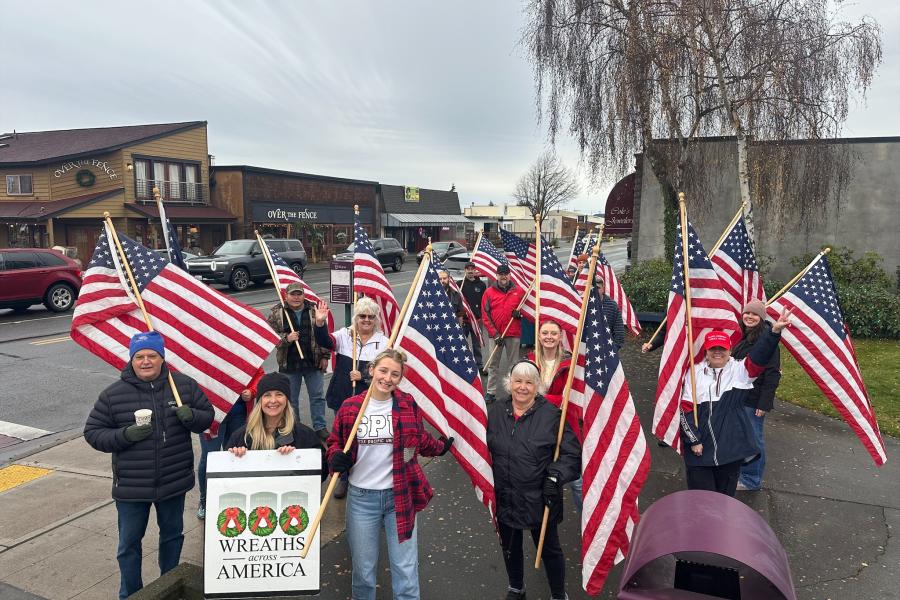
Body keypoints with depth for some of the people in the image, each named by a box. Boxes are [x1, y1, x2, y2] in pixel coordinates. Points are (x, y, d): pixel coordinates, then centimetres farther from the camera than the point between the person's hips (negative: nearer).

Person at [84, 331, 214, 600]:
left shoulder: (184, 385, -5)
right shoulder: (113, 394, -8)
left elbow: (207, 415, 3)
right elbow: (92, 433, -4)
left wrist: (191, 416, -20)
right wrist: (125, 434, -21)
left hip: (174, 482, 2)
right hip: (131, 486, -1)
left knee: (173, 535, 21)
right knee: (129, 543, 13)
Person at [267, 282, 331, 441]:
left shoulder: (314, 310, 1)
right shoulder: (276, 313, -2)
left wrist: (325, 356, 1)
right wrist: (286, 339, -21)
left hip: (314, 363, 1)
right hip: (288, 364, 0)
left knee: (317, 396, 9)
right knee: (291, 399, 11)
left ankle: (320, 427, 21)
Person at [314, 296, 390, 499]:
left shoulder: (383, 342, -3)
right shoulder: (344, 334, 0)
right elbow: (325, 342, -18)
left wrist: (364, 376, -21)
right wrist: (320, 324, -37)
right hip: (343, 399, 2)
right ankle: (344, 479, 33)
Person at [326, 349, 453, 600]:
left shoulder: (407, 404, -4)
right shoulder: (350, 406, -5)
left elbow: (421, 440, 12)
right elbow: (335, 442, 7)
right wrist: (336, 458, -13)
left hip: (400, 495, 0)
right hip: (362, 497, 0)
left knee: (406, 570, 7)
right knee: (363, 569, 16)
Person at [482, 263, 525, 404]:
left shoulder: (519, 291, 4)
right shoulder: (489, 292, 0)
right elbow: (485, 315, -2)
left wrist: (520, 313, -7)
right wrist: (494, 334, -9)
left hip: (514, 334, 0)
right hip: (496, 334, 0)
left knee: (514, 364, 7)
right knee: (493, 365, 5)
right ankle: (491, 392, 12)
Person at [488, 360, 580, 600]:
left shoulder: (551, 414, -15)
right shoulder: (496, 412, -4)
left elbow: (571, 453, -10)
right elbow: (484, 449, 9)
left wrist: (555, 476, -21)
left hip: (540, 499, -3)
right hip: (505, 498, 4)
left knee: (549, 549, 16)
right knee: (510, 548, 25)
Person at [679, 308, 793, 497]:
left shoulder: (739, 370, 2)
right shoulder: (695, 373, 1)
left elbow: (760, 356, -17)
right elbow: (686, 409, -1)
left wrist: (775, 331, -31)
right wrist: (693, 440, -6)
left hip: (731, 446, 1)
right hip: (700, 447, -1)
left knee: (725, 493, 14)